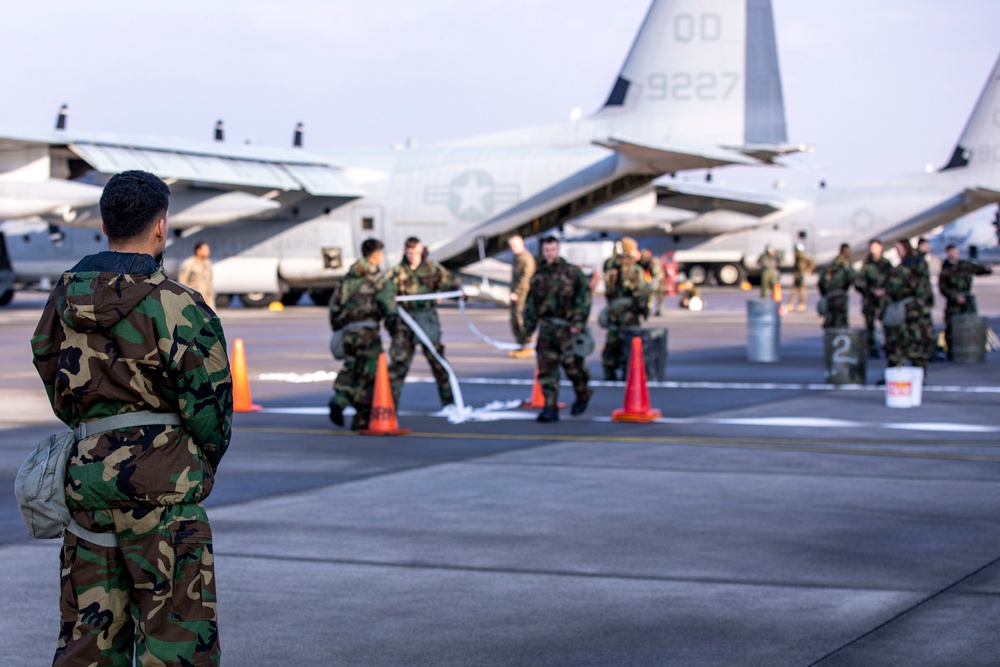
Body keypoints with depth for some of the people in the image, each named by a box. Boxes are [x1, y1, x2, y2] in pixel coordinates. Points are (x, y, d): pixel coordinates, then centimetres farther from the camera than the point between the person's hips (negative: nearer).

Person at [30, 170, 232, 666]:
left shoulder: (64, 297, 6)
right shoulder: (175, 305, -13)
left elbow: (52, 382, 14)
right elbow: (207, 401, -10)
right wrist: (203, 466, 7)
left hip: (83, 476, 6)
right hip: (160, 487, -6)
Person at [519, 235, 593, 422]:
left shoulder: (572, 272, 0)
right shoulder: (538, 276, 14)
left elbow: (584, 296, -7)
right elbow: (531, 304, 20)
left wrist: (579, 322, -15)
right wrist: (527, 330, 18)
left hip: (567, 327, -4)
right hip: (546, 328, 4)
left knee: (571, 363, -5)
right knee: (546, 369, -1)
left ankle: (583, 395, 23)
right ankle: (550, 408, 2)